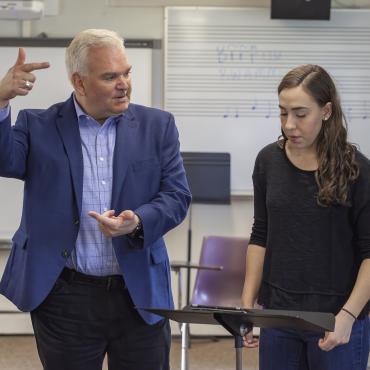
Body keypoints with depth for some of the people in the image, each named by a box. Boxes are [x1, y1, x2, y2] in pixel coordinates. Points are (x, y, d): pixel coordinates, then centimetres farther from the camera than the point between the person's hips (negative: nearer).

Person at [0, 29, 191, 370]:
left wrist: (137, 222, -19)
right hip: (64, 298, -1)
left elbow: (177, 196, 0)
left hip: (140, 294, 1)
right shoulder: (38, 126, 2)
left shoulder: (157, 125, 5)